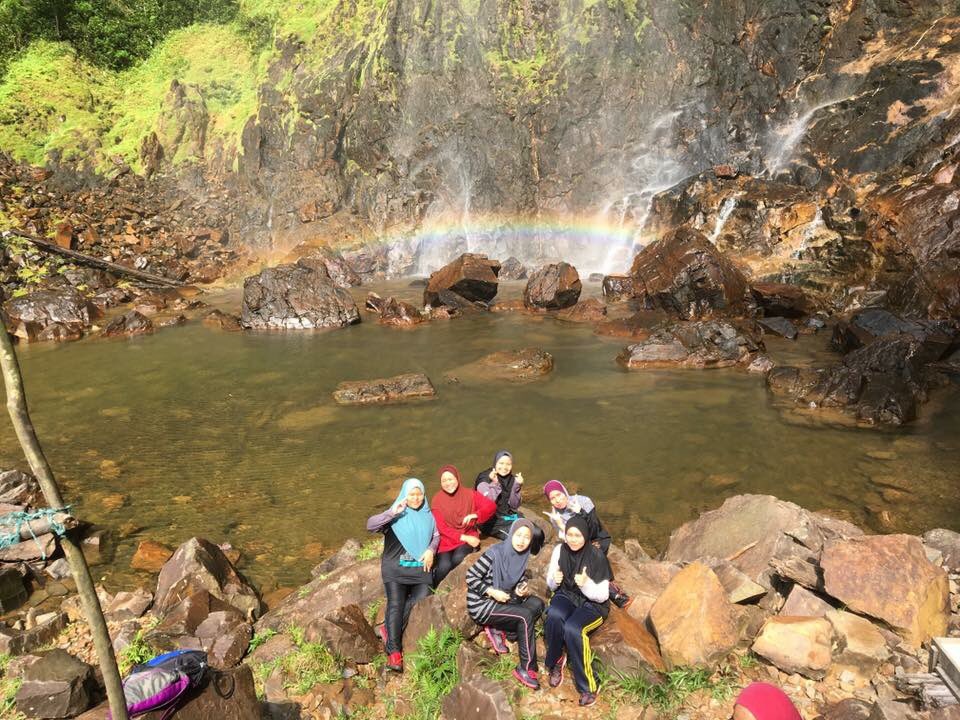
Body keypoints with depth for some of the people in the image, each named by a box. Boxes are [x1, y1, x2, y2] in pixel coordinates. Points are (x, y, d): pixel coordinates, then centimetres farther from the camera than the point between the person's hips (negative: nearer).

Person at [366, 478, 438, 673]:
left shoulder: (427, 514, 12)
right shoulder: (395, 515, -2)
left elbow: (436, 535, 18)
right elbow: (370, 525, -16)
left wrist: (431, 550, -4)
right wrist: (391, 512, -29)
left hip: (421, 567, 3)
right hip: (395, 567, -3)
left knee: (421, 600, -19)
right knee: (395, 604, -18)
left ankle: (389, 629, -4)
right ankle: (394, 651, -19)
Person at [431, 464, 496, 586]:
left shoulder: (470, 494, -1)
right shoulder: (437, 500, -4)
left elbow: (492, 506, -8)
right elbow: (441, 527, -7)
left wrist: (474, 515, -25)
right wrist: (463, 537, -16)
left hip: (468, 537, 1)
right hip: (446, 539, 0)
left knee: (458, 558, -30)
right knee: (445, 566, -28)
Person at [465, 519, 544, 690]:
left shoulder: (522, 557, 0)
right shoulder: (495, 553, -20)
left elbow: (521, 582, 8)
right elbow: (470, 576, -17)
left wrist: (523, 590, -14)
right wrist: (492, 592, -24)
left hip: (504, 600, 7)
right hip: (482, 604, -7)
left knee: (537, 604, -12)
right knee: (525, 616, -22)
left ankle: (498, 630, -7)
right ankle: (527, 668, -13)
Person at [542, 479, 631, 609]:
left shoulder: (583, 501, -20)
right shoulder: (555, 515, -10)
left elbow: (594, 531, -25)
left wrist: (581, 513, -37)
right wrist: (559, 523, -28)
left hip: (599, 540, -3)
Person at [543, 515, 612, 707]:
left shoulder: (596, 556, -18)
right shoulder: (559, 550, -8)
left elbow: (602, 595, -14)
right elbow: (551, 585, 5)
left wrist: (586, 584, -33)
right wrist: (554, 580, -19)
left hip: (593, 604, -3)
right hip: (567, 596, 3)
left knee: (572, 629, -33)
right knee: (554, 616, -32)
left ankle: (589, 686, -15)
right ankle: (555, 662, -6)